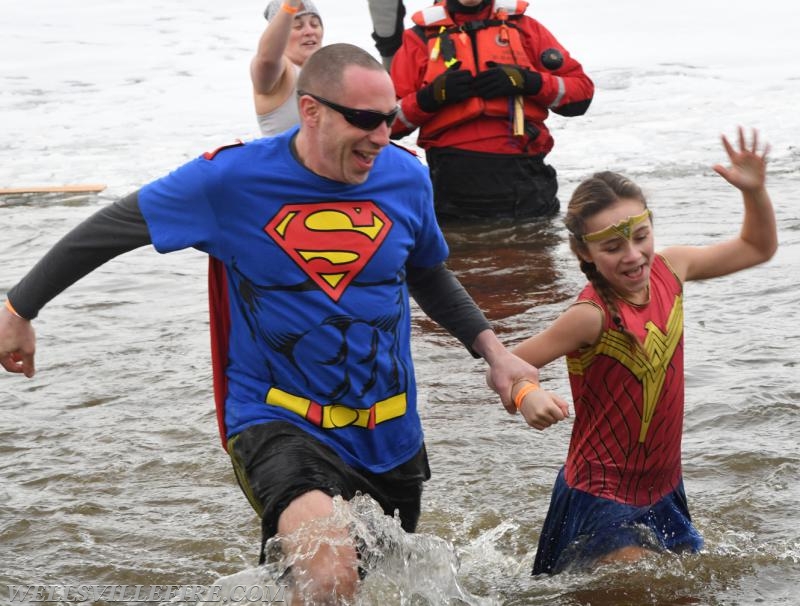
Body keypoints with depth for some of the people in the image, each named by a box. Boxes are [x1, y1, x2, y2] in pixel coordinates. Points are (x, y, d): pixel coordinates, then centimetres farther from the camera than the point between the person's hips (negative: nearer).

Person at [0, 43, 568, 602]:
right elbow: (110, 230, -3)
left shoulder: (406, 176, -4)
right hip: (279, 422, -5)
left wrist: (494, 351, 6)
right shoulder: (233, 177, -15)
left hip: (390, 433, 5)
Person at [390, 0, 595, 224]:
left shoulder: (525, 27, 12)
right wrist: (431, 96, -10)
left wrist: (529, 81, -9)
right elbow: (390, 120, 7)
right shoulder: (422, 37, 9)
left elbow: (581, 92, 7)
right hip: (454, 187, -1)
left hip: (525, 182, 1)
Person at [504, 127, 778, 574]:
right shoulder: (592, 316, -23)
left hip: (663, 488, 7)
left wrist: (755, 190, -4)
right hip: (601, 499, -7)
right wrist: (526, 397, -40)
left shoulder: (669, 269, -5)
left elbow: (758, 248, 11)